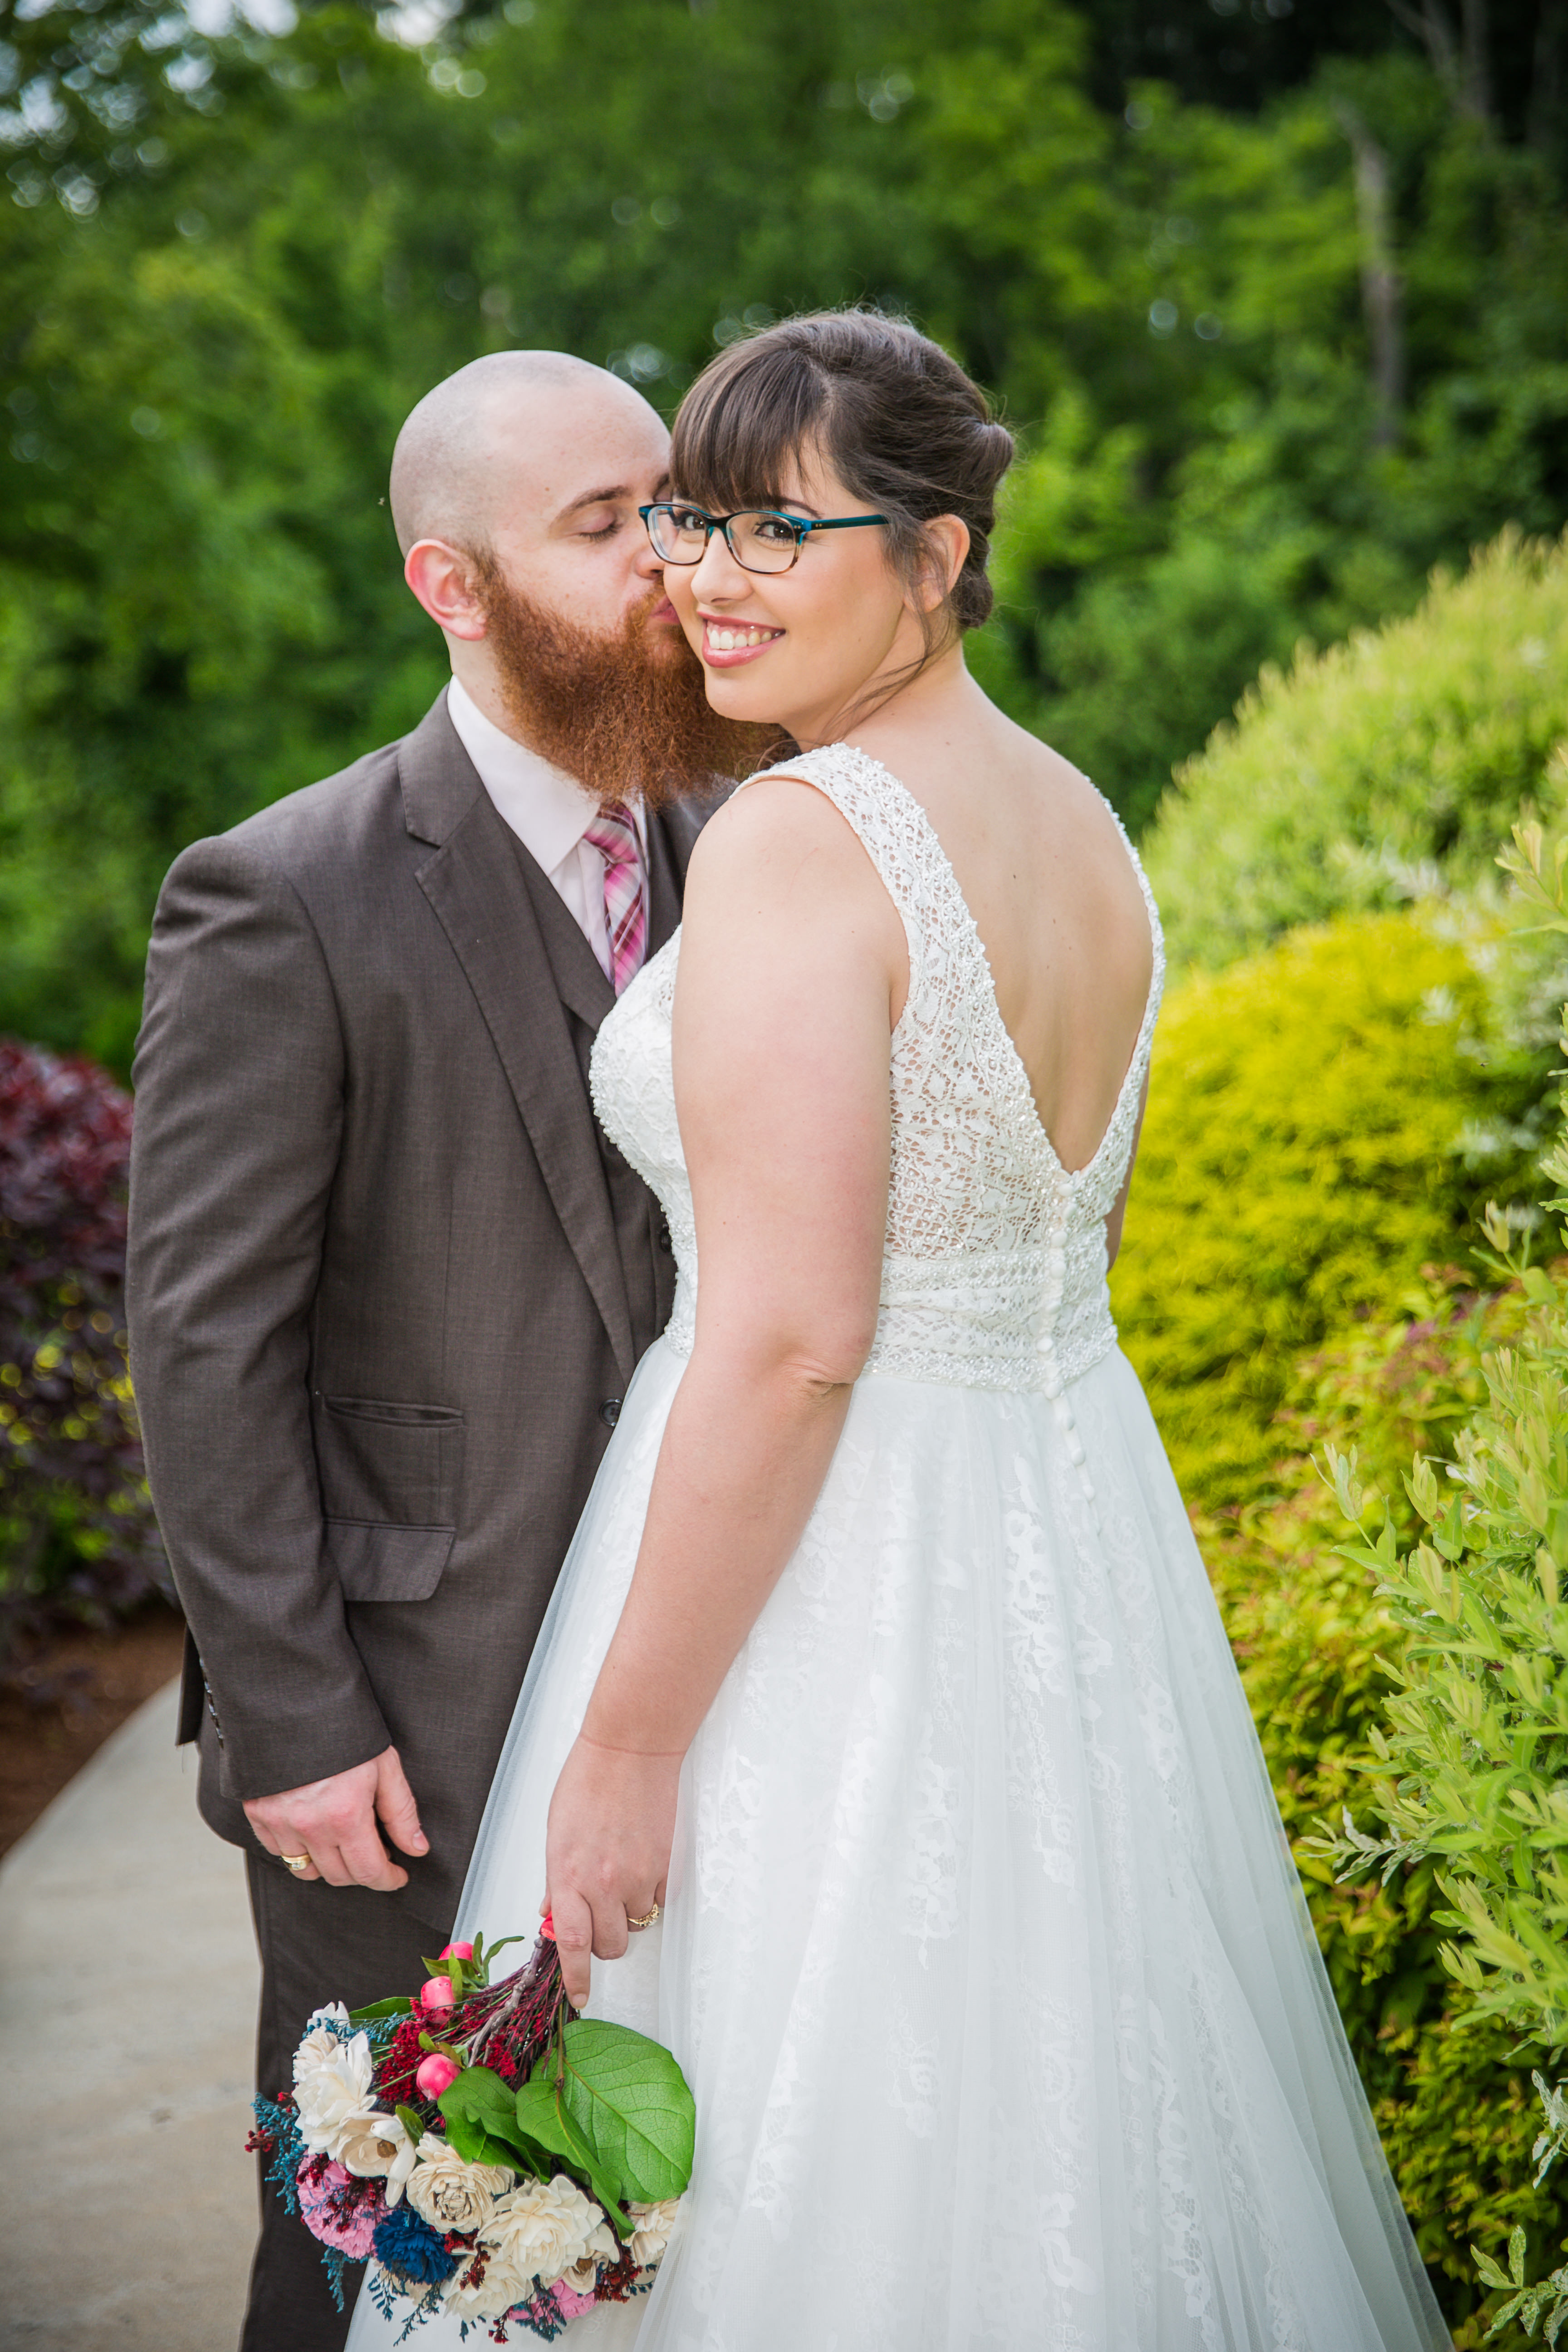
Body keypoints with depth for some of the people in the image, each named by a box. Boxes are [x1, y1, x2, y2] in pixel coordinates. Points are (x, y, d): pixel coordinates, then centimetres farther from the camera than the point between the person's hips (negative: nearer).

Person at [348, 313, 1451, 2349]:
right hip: (1079, 1515, 9)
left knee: (816, 2168, 6)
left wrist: (625, 1751, -18)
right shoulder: (1083, 822, 8)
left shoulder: (795, 843, -19)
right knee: (1052, 2105, 21)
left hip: (832, 1559, -9)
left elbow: (787, 1345, -23)